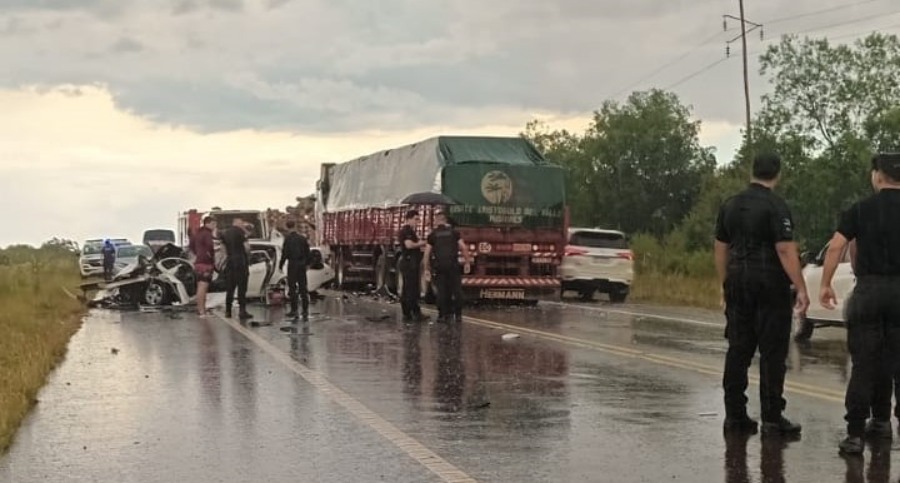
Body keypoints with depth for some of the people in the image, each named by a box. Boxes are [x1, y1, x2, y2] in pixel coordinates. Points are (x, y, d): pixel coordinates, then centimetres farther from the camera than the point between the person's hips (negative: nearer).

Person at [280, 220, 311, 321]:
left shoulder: (288, 239, -10)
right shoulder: (303, 238, 5)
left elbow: (285, 253, -12)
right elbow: (307, 252, 9)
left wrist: (281, 265, -3)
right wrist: (306, 263, 19)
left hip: (292, 264, -4)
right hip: (302, 265, 5)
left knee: (292, 288, 2)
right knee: (303, 287, 8)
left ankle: (294, 310, 2)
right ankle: (305, 311, 6)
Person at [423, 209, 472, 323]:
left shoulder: (432, 234, 4)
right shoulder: (453, 232, 6)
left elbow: (427, 253, 1)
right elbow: (464, 248, 0)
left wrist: (427, 269, 6)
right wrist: (467, 262, 8)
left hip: (440, 266, 0)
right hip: (453, 264, 0)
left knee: (441, 291, 4)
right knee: (456, 290, 6)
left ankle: (443, 315, 3)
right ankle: (458, 315, 6)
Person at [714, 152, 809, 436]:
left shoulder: (730, 206, 9)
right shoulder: (776, 206, -11)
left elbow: (720, 250, 13)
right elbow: (786, 250, -17)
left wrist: (725, 285, 21)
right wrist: (801, 289, -16)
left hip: (738, 283, 6)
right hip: (770, 286, -6)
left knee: (738, 350, 9)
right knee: (772, 353, -1)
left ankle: (734, 415, 10)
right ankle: (772, 418, -1)